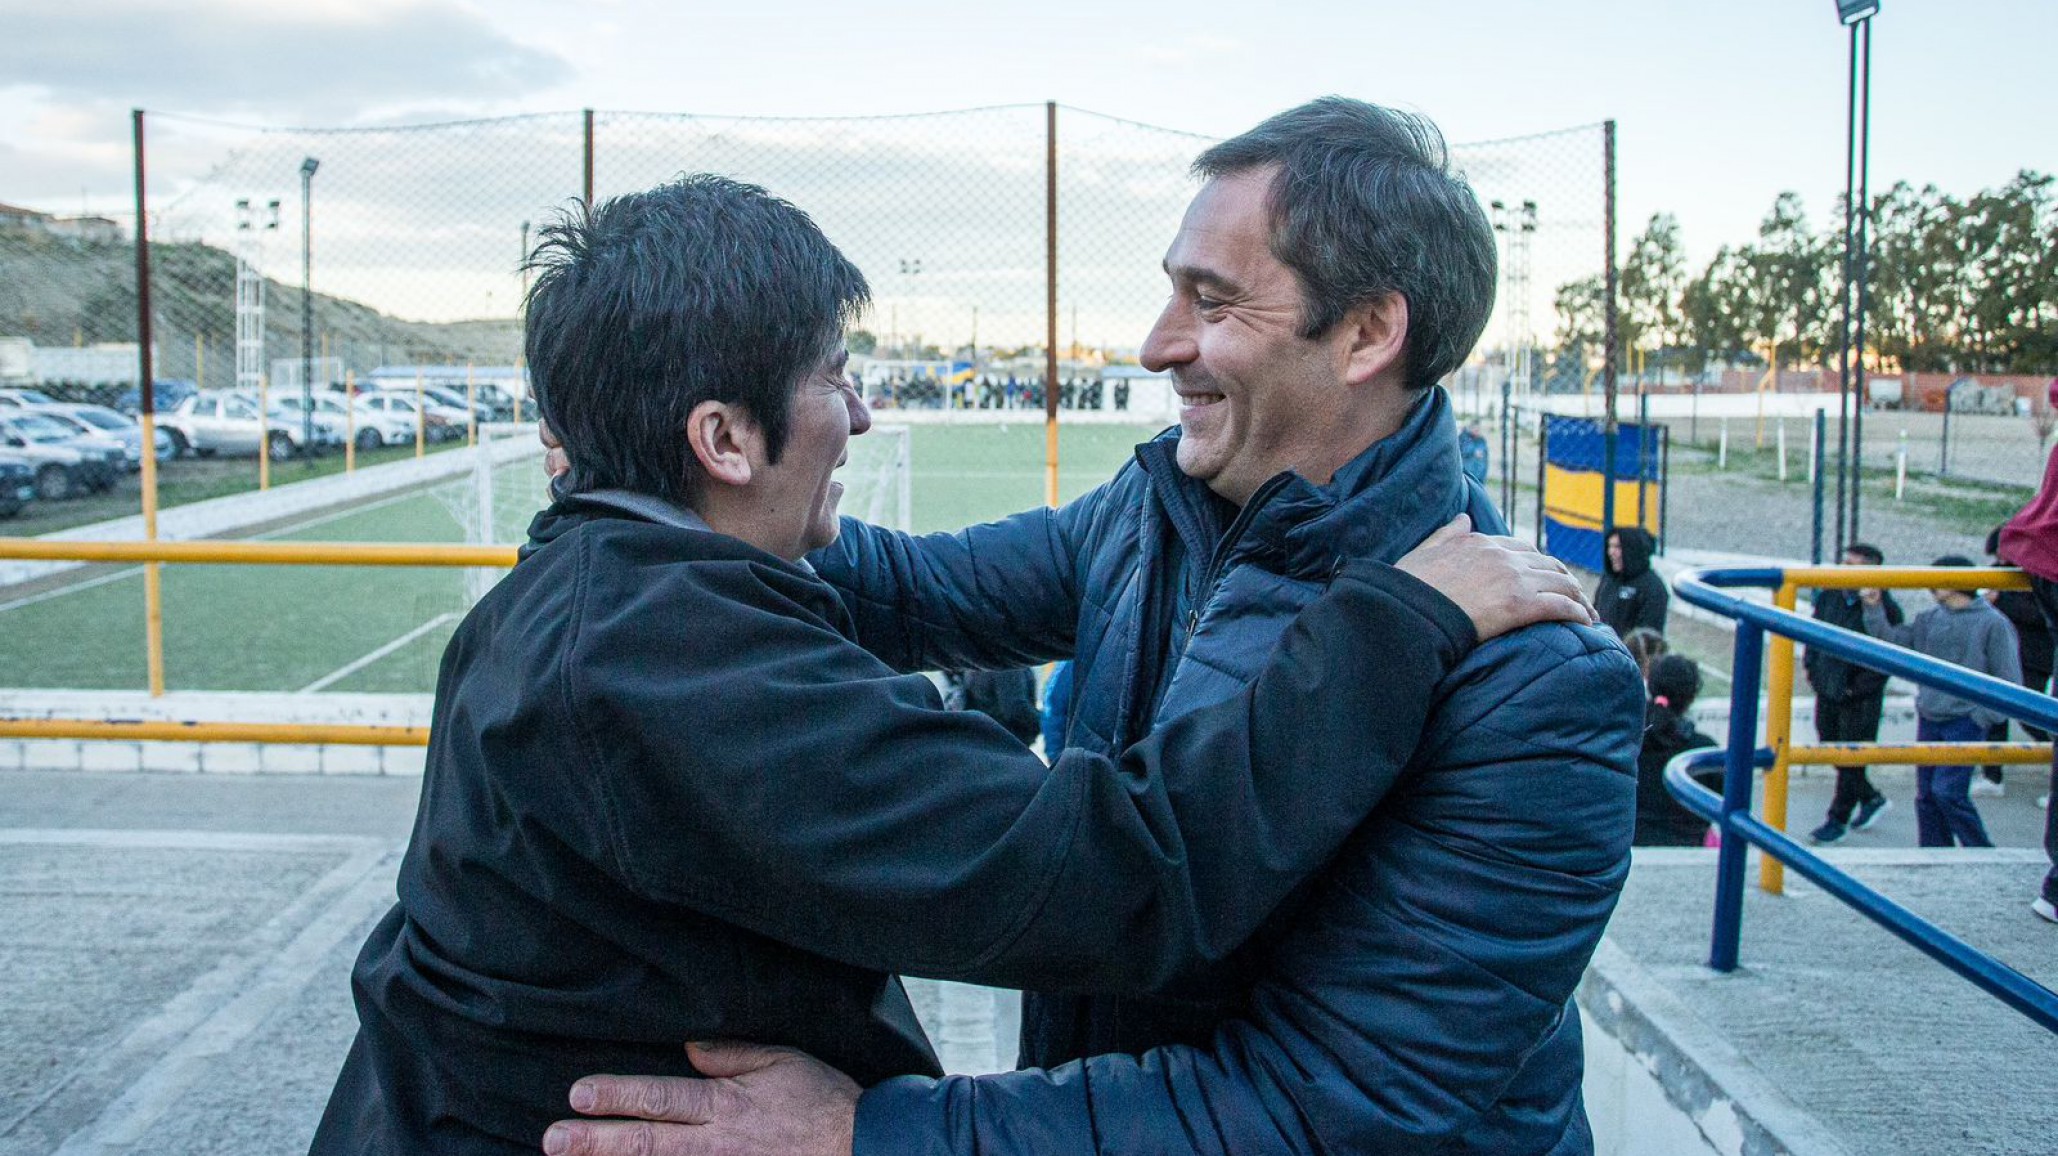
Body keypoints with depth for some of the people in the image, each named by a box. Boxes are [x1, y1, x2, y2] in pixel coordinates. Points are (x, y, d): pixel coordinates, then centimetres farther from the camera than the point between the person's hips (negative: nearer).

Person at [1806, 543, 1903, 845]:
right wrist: (1811, 665, 6)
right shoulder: (1829, 596, 1)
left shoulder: (1885, 608, -17)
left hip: (1861, 698, -6)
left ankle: (1837, 818, 18)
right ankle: (1872, 798, 38)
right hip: (1827, 690, 6)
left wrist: (1859, 687, -17)